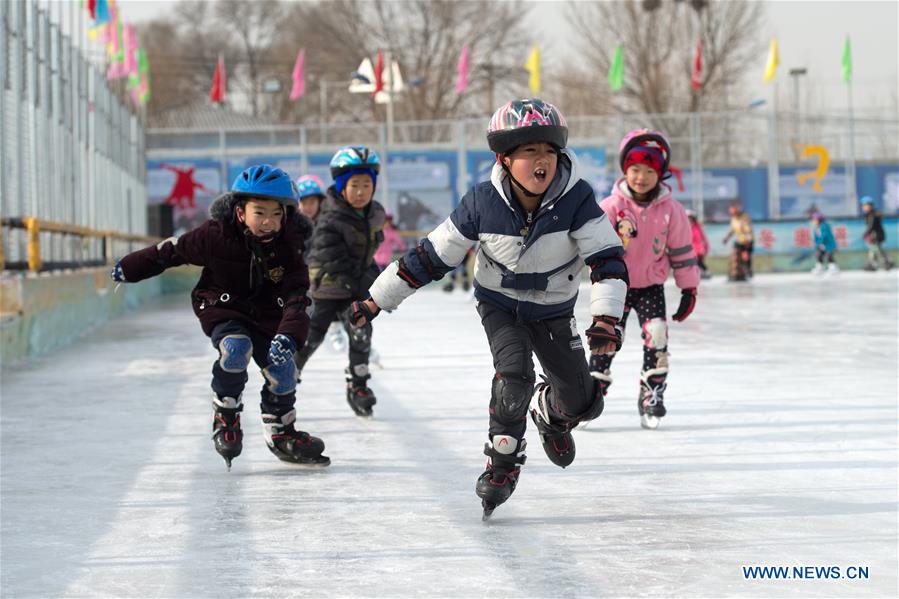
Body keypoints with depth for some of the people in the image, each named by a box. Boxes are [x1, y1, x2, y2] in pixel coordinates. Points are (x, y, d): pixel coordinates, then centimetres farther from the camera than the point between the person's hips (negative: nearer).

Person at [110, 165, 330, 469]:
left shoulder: (288, 247, -17)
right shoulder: (216, 235, -22)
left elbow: (295, 296, -21)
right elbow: (173, 251, -7)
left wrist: (288, 336, -39)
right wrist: (129, 268, 5)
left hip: (266, 315, 3)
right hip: (221, 307, -3)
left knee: (281, 366, -9)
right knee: (236, 347, -30)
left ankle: (281, 433, 15)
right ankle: (225, 417, -8)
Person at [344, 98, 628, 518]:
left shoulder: (576, 199, -26)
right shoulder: (483, 203, -24)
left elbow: (607, 258, -28)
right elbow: (433, 255, -16)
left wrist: (605, 317, -44)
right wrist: (376, 301, -14)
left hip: (553, 309, 1)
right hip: (499, 302, -1)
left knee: (583, 403, 0)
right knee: (515, 373, -26)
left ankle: (550, 411, 39)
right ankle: (502, 464, -5)